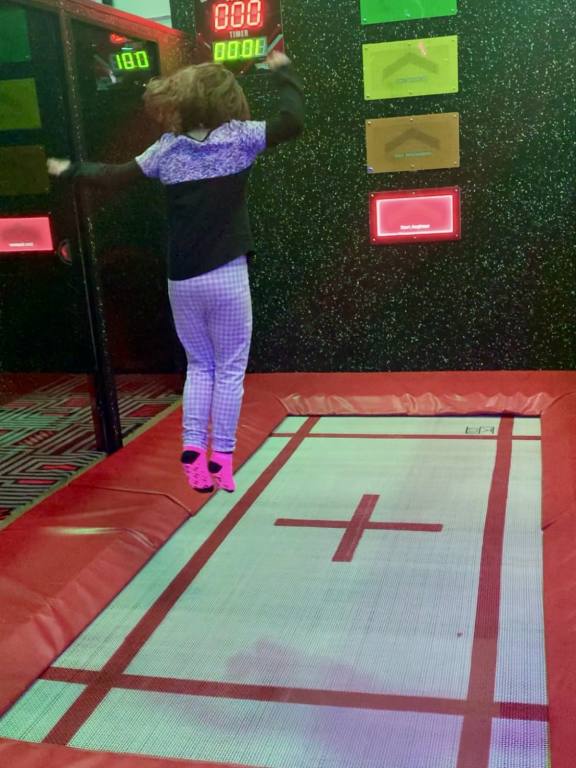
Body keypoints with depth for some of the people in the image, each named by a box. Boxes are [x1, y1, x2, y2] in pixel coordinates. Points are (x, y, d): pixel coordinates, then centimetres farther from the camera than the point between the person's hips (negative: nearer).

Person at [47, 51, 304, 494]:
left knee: (199, 366, 17)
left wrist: (71, 172, 31)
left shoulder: (167, 148, 7)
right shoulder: (238, 137, -4)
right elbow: (293, 122, -11)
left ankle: (193, 450, 8)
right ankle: (222, 459, 8)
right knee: (230, 370, 7)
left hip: (182, 280, 4)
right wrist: (283, 71, 4)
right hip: (225, 276, -4)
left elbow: (116, 177, 15)